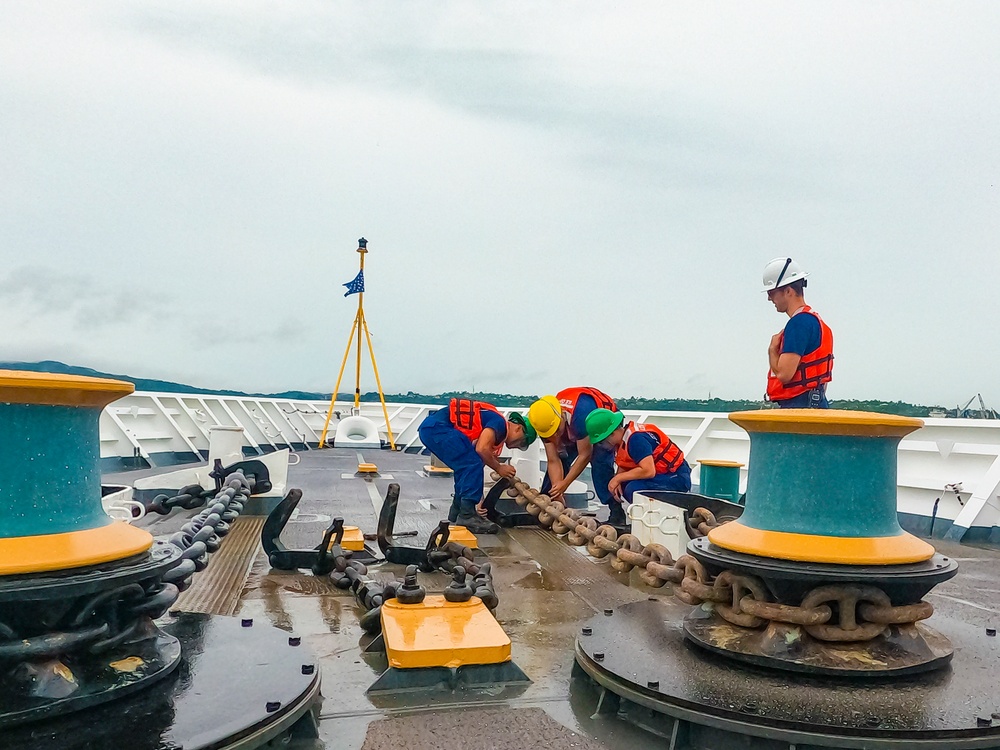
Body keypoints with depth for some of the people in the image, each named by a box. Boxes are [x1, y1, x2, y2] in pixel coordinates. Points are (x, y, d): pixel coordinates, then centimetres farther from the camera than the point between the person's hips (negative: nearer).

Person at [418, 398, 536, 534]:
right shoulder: (500, 423, -5)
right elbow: (481, 449, -19)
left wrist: (480, 501, 26)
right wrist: (499, 468, -2)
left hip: (429, 428, 10)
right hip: (437, 426, -10)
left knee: (466, 467, 17)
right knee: (472, 465, -11)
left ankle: (456, 512, 23)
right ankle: (467, 516, -10)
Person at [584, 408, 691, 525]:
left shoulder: (636, 438, -25)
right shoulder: (621, 440, 3)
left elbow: (648, 471, -31)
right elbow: (623, 467, 10)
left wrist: (618, 478, -21)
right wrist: (617, 481, -11)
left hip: (677, 478, -9)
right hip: (660, 475, 10)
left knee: (633, 489, -28)